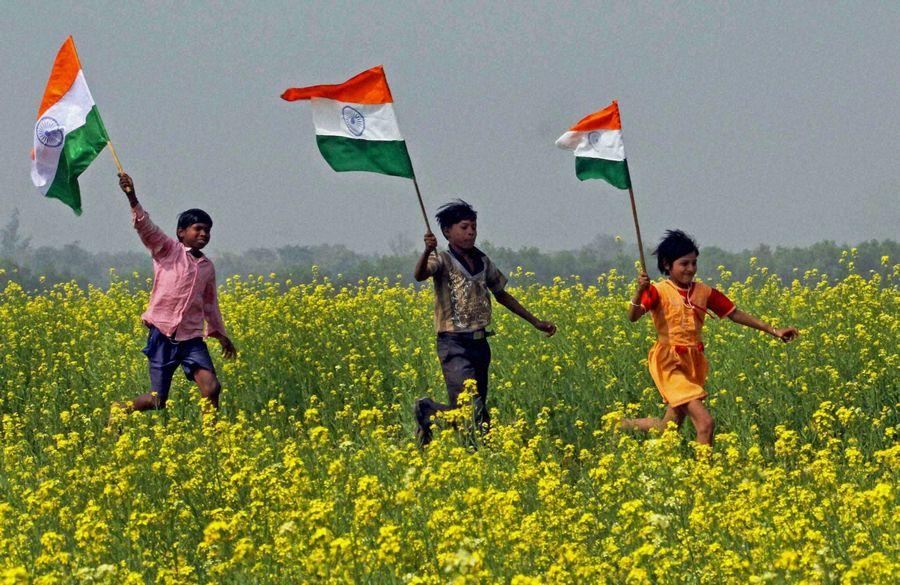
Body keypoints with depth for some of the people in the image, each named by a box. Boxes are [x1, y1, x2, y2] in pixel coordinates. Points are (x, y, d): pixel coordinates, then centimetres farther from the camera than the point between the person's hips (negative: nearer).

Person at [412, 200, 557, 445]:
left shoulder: (482, 262, 12)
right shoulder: (444, 261, -8)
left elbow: (502, 295, 25)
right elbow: (419, 275, -29)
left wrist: (536, 322, 26)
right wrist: (427, 251, -49)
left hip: (479, 343, 7)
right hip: (454, 345, -7)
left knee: (479, 409, 8)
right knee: (469, 408, -15)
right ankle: (427, 410, 13)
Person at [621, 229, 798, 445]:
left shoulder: (704, 293, 7)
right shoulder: (658, 292, -8)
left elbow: (735, 314, 13)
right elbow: (633, 316, -21)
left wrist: (773, 330, 10)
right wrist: (639, 291, -40)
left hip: (694, 363, 7)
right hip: (670, 364, -7)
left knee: (669, 426, 14)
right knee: (705, 423, -19)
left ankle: (622, 425, 38)